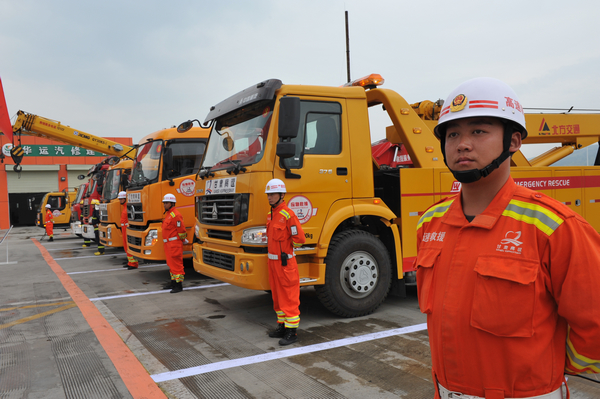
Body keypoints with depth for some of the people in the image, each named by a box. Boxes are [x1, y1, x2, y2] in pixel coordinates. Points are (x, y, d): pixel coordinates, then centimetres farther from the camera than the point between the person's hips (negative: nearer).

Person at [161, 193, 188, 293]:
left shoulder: (175, 215, -16)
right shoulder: (168, 215, 18)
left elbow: (181, 230, -18)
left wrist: (183, 240, -5)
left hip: (175, 244, -10)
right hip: (168, 244, 10)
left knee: (176, 264, -8)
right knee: (171, 264, 16)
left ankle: (179, 286, -5)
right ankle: (173, 282, 25)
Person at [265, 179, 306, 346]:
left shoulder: (288, 215, -17)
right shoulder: (270, 215, 11)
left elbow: (299, 238, -18)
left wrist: (288, 249, -2)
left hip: (285, 261, -9)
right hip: (273, 260, 9)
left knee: (289, 297, -2)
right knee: (277, 296, 17)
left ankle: (292, 332, 5)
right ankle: (282, 326, 29)